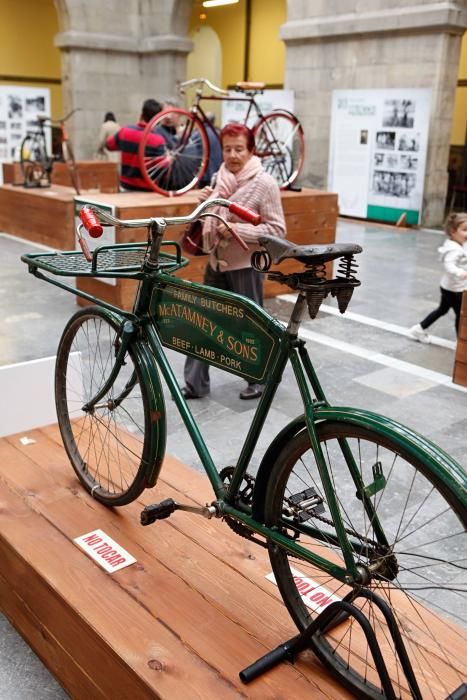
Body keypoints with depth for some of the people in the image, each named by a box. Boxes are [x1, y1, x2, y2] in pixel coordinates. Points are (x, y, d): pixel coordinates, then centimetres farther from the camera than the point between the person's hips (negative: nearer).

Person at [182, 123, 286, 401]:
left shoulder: (264, 183, -12)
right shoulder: (220, 177, 7)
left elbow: (277, 229, -15)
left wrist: (237, 229, -23)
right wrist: (207, 202, -3)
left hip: (246, 266, -6)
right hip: (217, 263, 6)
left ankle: (261, 380, 28)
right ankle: (195, 383, 19)